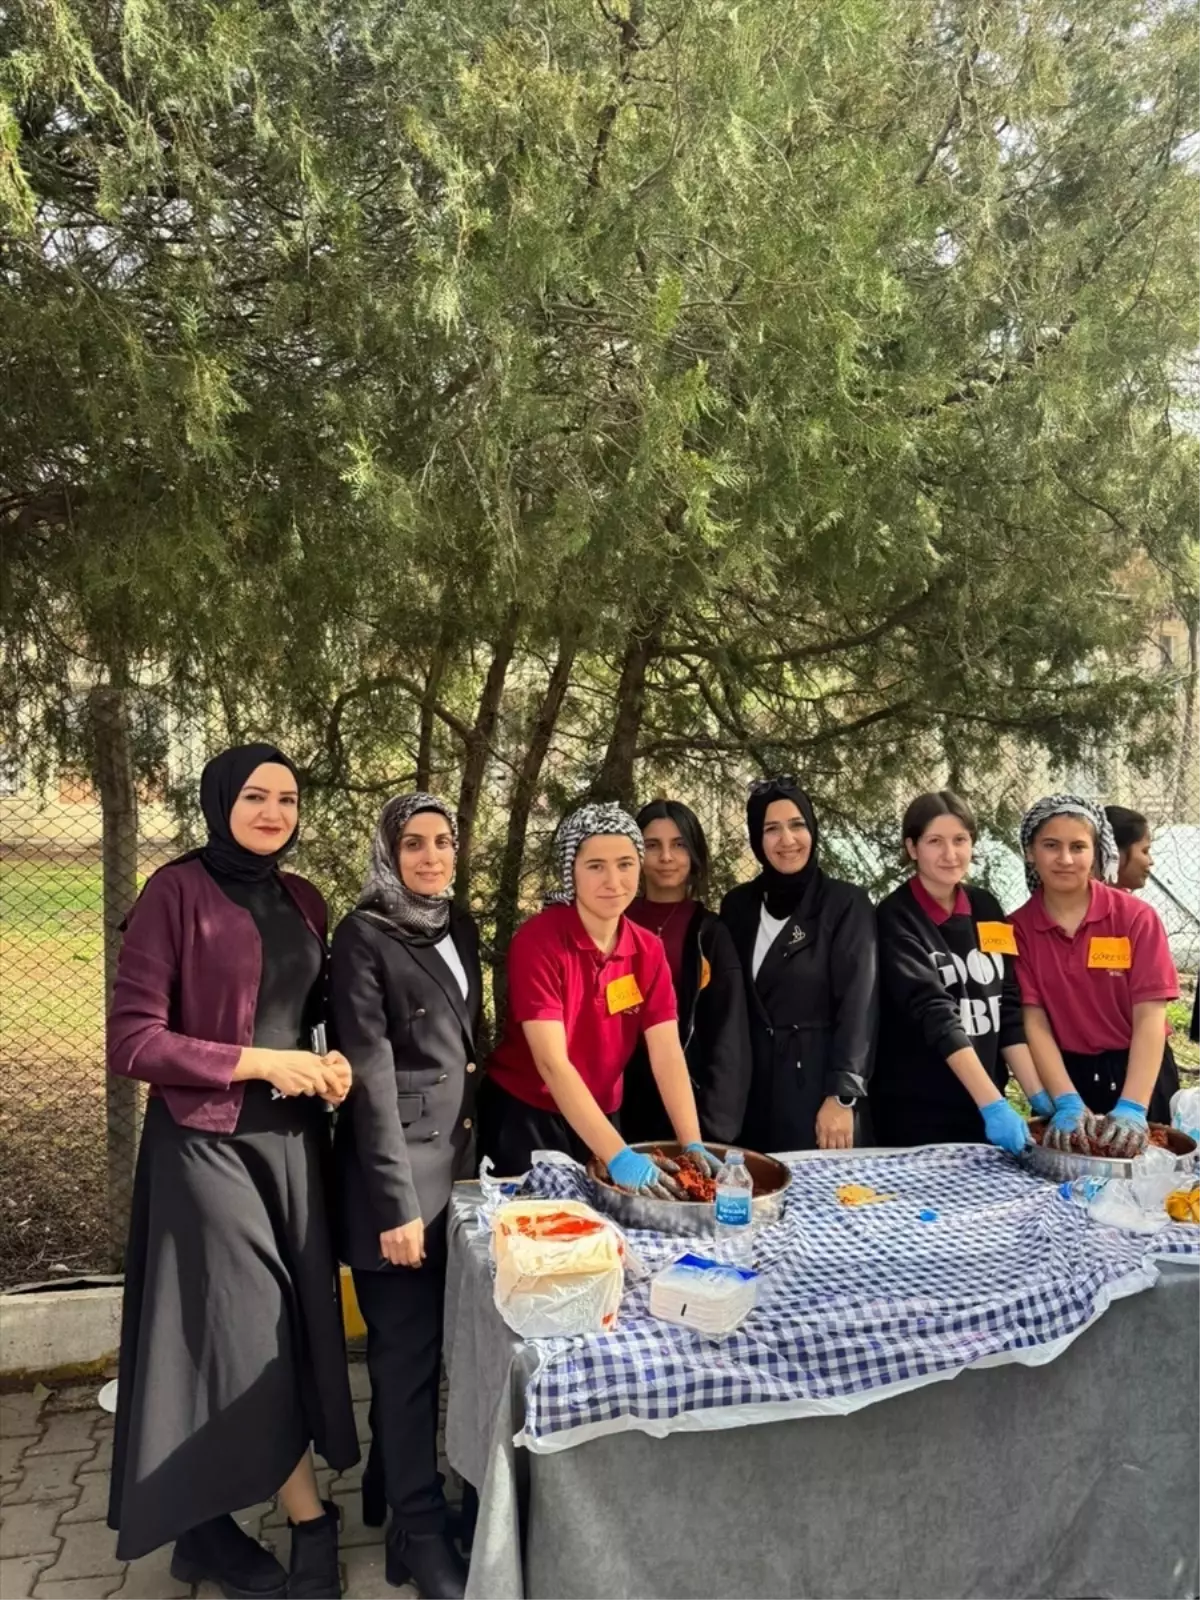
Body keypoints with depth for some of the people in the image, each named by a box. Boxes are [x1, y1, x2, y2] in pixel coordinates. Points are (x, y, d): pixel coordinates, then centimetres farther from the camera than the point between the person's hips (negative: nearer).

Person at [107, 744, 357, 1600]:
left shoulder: (304, 901, 8)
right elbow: (131, 1040, -14)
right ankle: (312, 1521, 16)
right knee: (250, 1333, 1)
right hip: (208, 1142, -6)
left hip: (294, 1137, 7)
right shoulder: (176, 891, -11)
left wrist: (332, 1061, -2)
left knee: (292, 1326, 10)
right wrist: (260, 1061, -16)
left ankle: (209, 1522, 27)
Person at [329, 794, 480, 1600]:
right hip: (397, 1165, -7)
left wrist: (474, 1146, 12)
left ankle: (392, 1481, 37)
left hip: (458, 1155, 7)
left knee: (429, 1338, 17)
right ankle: (418, 1527, 18)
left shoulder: (460, 926, 9)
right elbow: (371, 1072, -18)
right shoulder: (364, 935, -13)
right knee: (407, 1346, 3)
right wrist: (397, 1201, -20)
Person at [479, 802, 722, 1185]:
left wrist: (693, 1145, -20)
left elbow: (667, 1054, -8)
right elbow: (551, 1062, -27)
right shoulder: (537, 940, -21)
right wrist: (619, 1157, -33)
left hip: (600, 1118, 5)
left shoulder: (648, 950, -4)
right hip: (524, 1117, -5)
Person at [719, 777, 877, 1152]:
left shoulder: (847, 904, -5)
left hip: (817, 1080, -3)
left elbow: (858, 1005, -10)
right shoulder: (737, 905, 7)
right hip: (750, 1085, 3)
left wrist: (842, 1096, -16)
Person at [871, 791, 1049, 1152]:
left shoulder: (986, 908, 5)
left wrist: (1038, 1095, -5)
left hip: (985, 1104, 5)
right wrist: (992, 1104, -27)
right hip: (918, 1113, -5)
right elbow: (933, 1013, -21)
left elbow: (1008, 1008, 5)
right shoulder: (896, 918, -12)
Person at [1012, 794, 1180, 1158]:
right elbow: (1034, 1021, -9)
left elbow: (1150, 1016, -15)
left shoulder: (1135, 917, -9)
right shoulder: (1018, 929, -5)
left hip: (1137, 1075, -1)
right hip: (1064, 1076, 1)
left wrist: (1132, 1108, -26)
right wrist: (1067, 1102, -22)